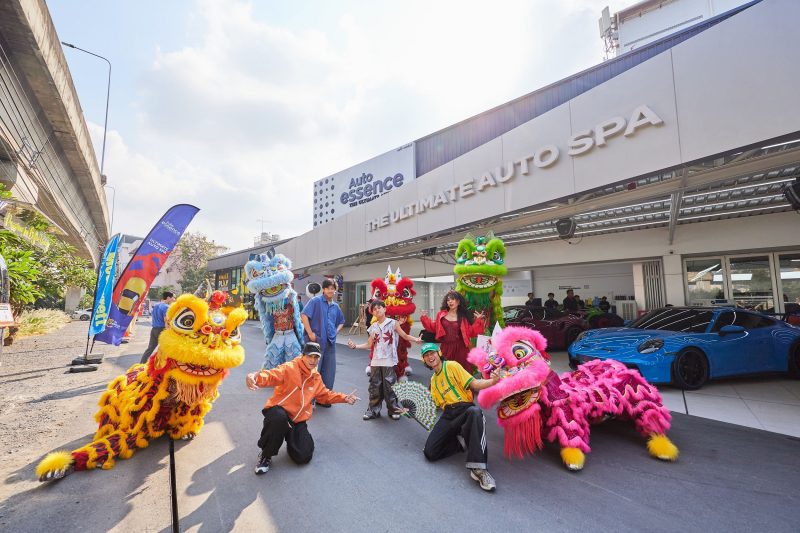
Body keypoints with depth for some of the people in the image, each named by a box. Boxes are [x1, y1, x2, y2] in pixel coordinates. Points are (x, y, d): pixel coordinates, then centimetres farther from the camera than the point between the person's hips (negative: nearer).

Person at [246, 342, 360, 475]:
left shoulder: (316, 377, 8)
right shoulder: (289, 368, -14)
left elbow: (325, 394, 22)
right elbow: (271, 375, -31)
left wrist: (344, 398, 12)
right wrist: (255, 377, -55)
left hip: (298, 419, 5)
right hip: (278, 412, -5)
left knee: (303, 457, -6)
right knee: (279, 417, -42)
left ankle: (291, 437, 31)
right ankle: (265, 455, -11)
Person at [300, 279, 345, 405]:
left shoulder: (335, 306, 12)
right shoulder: (316, 300, -7)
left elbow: (341, 322, 27)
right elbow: (303, 315, -16)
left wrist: (336, 331, 10)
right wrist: (310, 333, -17)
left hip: (330, 342, 6)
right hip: (316, 341, -6)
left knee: (329, 371, 11)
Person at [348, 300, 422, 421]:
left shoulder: (393, 323, -1)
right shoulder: (373, 328, 9)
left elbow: (405, 336, 1)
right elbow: (369, 345, 14)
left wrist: (416, 339, -14)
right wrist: (355, 346, 6)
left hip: (389, 361, -4)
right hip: (376, 361, 4)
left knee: (389, 386, 0)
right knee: (375, 386, 9)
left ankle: (393, 410, 17)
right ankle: (373, 410, 23)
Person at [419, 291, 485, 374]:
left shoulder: (464, 316, 1)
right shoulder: (441, 314, 5)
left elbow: (471, 332, -2)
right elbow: (434, 327, 10)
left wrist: (478, 321, -12)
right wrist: (424, 318, 6)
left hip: (460, 348, -1)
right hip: (446, 348, 2)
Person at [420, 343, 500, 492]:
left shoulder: (452, 366, 2)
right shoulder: (433, 380, 22)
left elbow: (474, 384, -9)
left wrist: (492, 381, -26)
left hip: (464, 409, -5)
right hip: (448, 415, 5)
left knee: (475, 412, -43)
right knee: (430, 452, -15)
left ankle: (478, 468, -42)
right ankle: (462, 440, 4)